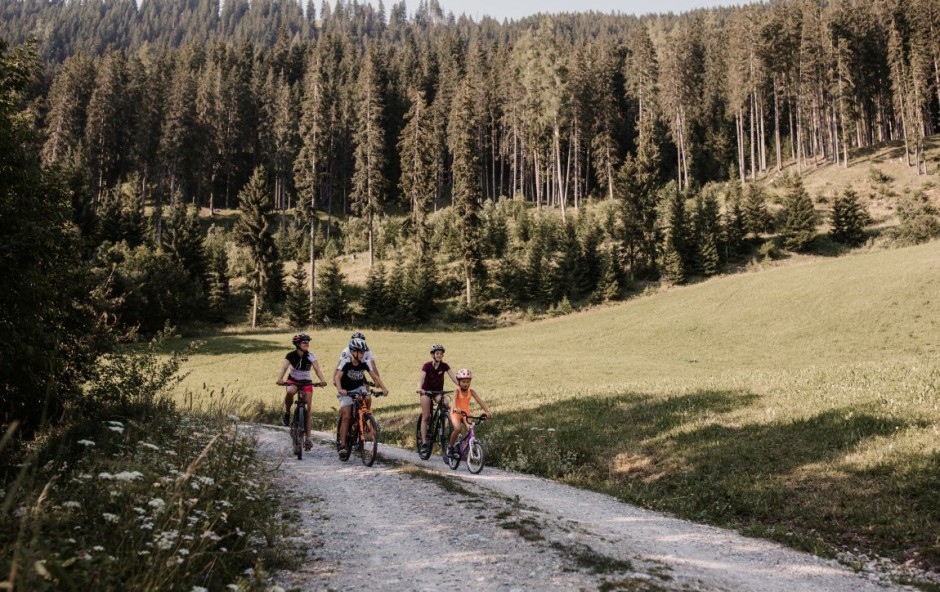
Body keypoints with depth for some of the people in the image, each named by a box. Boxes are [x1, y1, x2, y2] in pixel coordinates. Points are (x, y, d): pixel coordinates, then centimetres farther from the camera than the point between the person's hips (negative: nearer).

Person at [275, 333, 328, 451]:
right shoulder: (291, 355, -17)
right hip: (293, 380, -1)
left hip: (306, 382, 1)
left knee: (307, 409, -9)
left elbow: (317, 369, -29)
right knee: (290, 392, -37)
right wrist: (280, 379, -51)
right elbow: (284, 367, -31)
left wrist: (322, 380, -48)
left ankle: (307, 437, -5)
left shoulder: (310, 356, -16)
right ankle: (287, 413, -9)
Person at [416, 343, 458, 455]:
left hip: (438, 391, 2)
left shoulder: (444, 366, -10)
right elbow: (421, 377, -31)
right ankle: (424, 443, -5)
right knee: (426, 417, -7)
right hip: (426, 391, -2)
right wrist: (419, 388, -51)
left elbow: (453, 377, -19)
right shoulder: (427, 365, -18)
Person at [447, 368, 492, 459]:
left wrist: (487, 411, -32)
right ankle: (450, 446, -6)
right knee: (458, 429, -28)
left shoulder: (471, 391, -6)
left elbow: (479, 401, -17)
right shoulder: (458, 391, -14)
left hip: (466, 414, 3)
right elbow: (454, 399, -35)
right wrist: (455, 408, -57)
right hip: (456, 413, -3)